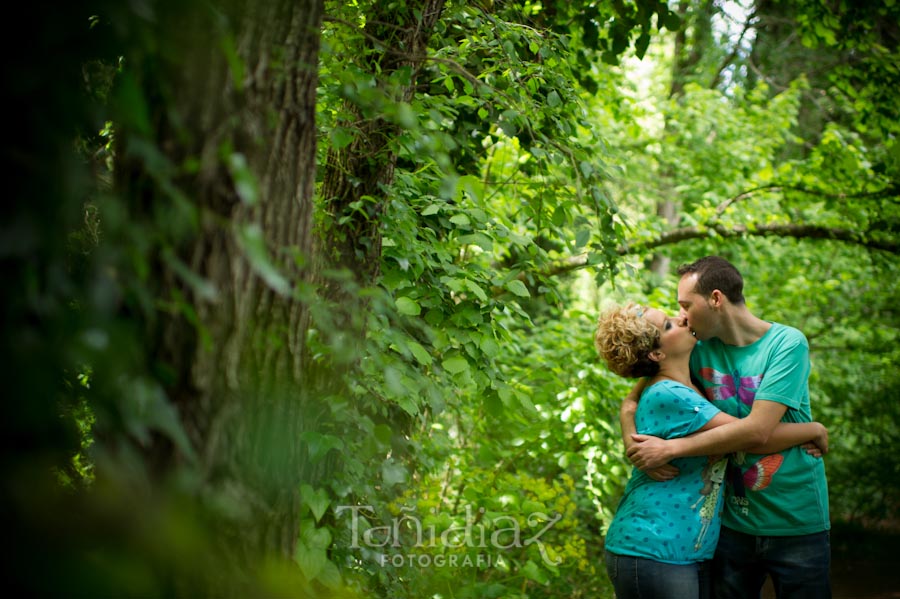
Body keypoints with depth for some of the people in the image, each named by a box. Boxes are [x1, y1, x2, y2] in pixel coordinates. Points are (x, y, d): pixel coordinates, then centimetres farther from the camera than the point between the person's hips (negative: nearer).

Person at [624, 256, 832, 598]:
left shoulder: (787, 343, -13)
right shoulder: (701, 350, 0)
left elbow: (757, 429, -23)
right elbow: (633, 400, 6)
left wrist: (670, 449, -22)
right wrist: (633, 441, -17)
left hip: (797, 522, -4)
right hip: (733, 523, 4)